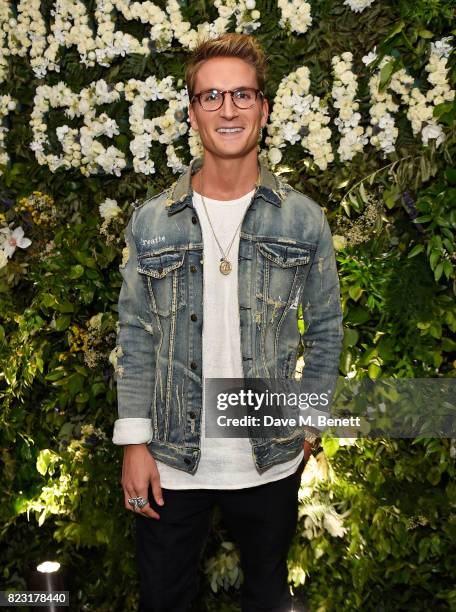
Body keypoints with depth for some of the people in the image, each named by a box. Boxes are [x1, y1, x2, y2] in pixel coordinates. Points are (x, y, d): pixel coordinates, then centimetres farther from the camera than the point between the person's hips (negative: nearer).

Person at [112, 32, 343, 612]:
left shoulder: (304, 220, -4)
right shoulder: (150, 221, -4)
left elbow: (325, 329, 4)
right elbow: (135, 336, -2)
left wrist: (309, 420, 5)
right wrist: (135, 441, -5)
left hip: (272, 461, 0)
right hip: (170, 461, 0)